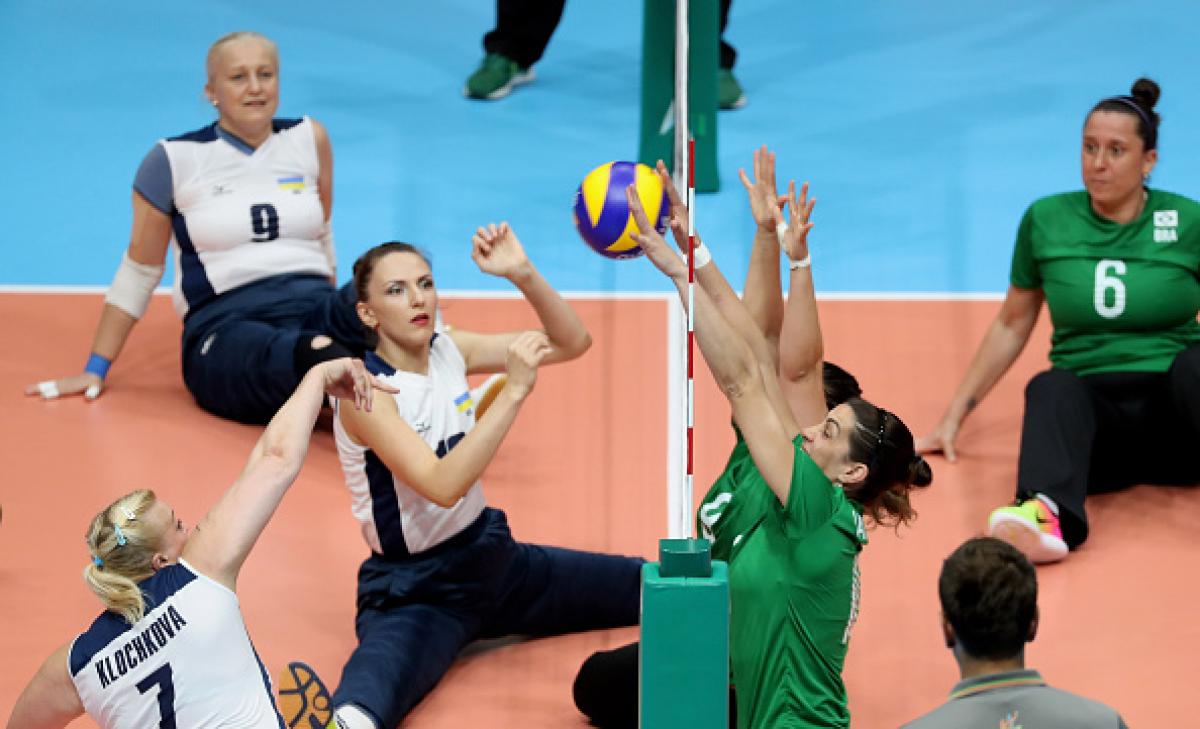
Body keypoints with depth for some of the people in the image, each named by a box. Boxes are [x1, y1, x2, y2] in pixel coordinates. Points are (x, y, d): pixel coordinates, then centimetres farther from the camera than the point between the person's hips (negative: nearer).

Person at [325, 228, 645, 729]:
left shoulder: (448, 350, 1)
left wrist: (523, 273, -15)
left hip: (487, 555, 8)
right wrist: (514, 390, -35)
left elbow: (572, 343, 2)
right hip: (414, 588, -8)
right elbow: (442, 485, -32)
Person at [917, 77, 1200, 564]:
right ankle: (1045, 516, -65)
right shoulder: (1047, 220, 9)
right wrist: (953, 417, 16)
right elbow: (1011, 326, 18)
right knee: (1051, 388, -35)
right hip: (1092, 409, 0)